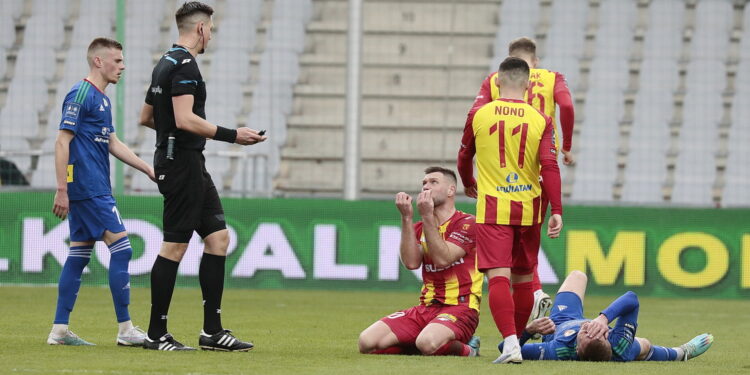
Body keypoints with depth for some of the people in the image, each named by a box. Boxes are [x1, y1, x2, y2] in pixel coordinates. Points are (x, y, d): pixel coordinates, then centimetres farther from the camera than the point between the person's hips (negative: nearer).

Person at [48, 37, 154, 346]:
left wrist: (148, 170, 22)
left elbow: (112, 144, 25)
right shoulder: (80, 94, -11)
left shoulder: (102, 99, 18)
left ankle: (59, 330, 9)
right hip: (88, 190, -10)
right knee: (121, 248, -10)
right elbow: (62, 142, -15)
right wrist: (62, 190, -19)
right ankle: (125, 329, -8)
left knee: (79, 254, 9)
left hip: (95, 189, 10)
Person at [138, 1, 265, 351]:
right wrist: (232, 135, -19)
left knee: (217, 236, 9)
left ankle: (212, 330, 8)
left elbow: (146, 117, 23)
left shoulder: (167, 63, 16)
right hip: (182, 162, -11)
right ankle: (156, 334, -2)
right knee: (175, 246, -6)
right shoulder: (184, 65, -14)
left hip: (192, 165, 11)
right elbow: (185, 119, -24)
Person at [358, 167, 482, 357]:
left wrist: (427, 216, -17)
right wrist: (406, 217, -9)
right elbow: (411, 262, -4)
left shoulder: (466, 223, -4)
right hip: (426, 308, 6)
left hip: (459, 308, -6)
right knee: (367, 341, -14)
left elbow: (442, 259, -18)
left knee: (427, 343, -39)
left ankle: (466, 350, -5)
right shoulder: (419, 228, 16)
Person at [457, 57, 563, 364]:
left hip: (492, 209, -2)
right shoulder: (540, 120, -1)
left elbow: (464, 157, 17)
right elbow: (549, 167, -9)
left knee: (498, 276, -10)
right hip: (528, 210, 2)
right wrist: (557, 211, -7)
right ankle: (518, 337, 28)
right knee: (523, 277, 16)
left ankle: (511, 342, -26)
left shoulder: (480, 116, 1)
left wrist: (468, 184, 37)